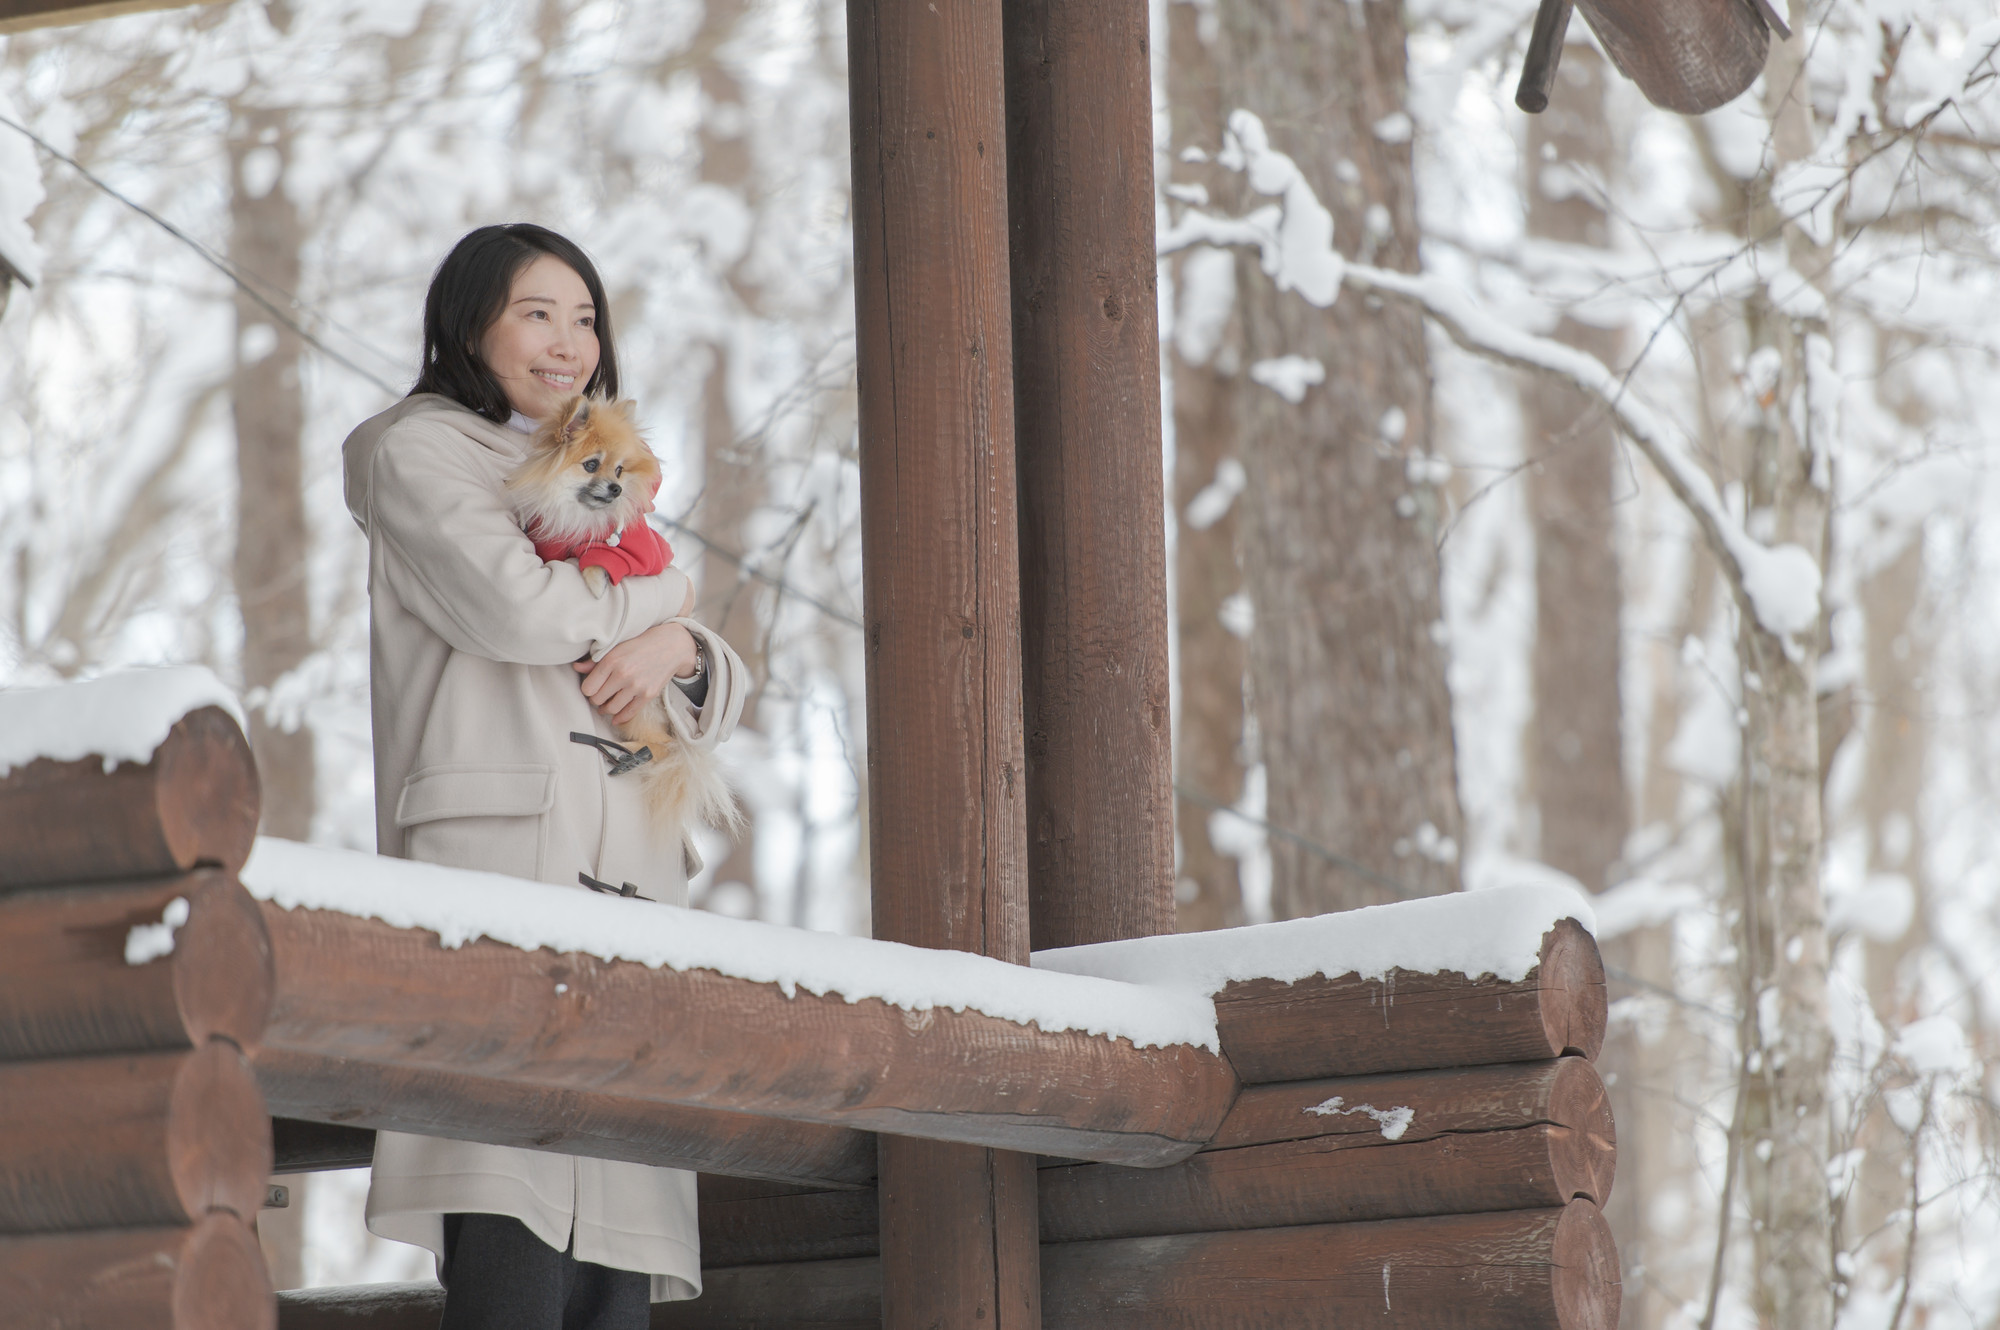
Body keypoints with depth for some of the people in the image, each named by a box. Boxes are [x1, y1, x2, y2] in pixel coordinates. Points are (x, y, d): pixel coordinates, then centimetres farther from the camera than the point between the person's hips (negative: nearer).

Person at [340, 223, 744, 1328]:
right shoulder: (421, 452, 10)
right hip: (496, 852, -7)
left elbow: (717, 707, 24)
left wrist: (675, 652, -1)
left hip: (628, 867, 7)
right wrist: (661, 593, 10)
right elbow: (516, 607, -9)